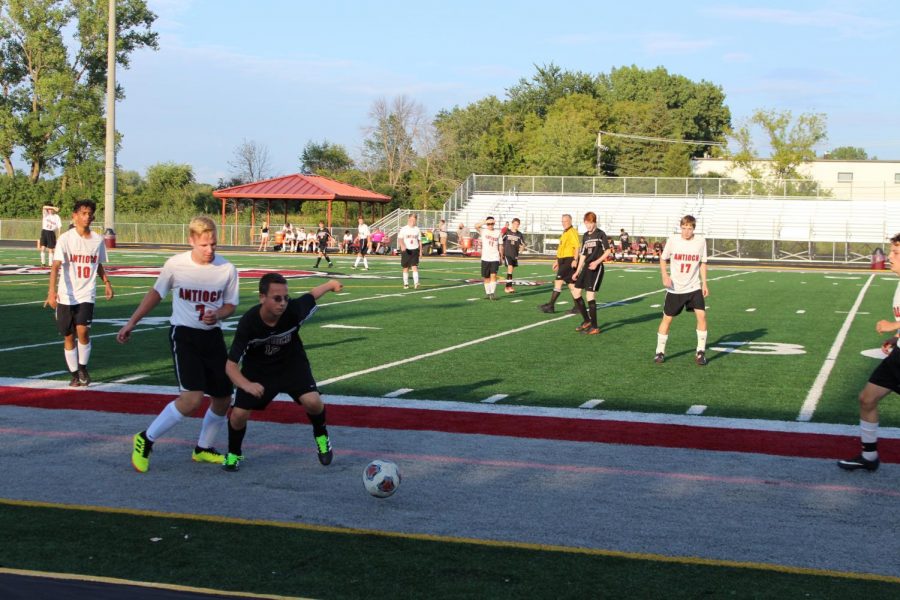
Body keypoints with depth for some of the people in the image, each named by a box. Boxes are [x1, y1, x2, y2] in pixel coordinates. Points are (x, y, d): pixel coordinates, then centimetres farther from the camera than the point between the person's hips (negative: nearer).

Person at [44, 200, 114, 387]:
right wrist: (52, 291, -29)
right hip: (66, 296, -1)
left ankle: (83, 368, 5)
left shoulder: (98, 239, 5)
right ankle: (75, 374, 19)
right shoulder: (65, 239, -8)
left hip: (87, 294, 1)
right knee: (69, 336, 5)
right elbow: (56, 265, -18)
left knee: (83, 331, -16)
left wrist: (107, 283, 9)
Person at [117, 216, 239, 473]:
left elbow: (230, 304, 6)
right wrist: (132, 323, 9)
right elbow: (156, 293, 6)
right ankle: (146, 439, -2)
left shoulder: (227, 269, -6)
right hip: (184, 335, -4)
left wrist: (218, 314, -16)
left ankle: (203, 448, 34)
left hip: (213, 336, 4)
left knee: (223, 398, 9)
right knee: (192, 398, -20)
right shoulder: (175, 264, -10)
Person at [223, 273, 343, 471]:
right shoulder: (248, 322, -33)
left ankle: (321, 436, 13)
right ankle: (233, 453, 20)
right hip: (258, 369, -1)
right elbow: (231, 364, -31)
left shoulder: (293, 310, -30)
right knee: (239, 414, -12)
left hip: (291, 364, 1)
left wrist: (330, 284, 15)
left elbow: (311, 295, -5)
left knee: (312, 402, -21)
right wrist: (246, 384, -50)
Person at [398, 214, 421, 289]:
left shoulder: (417, 229, 7)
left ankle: (416, 283, -20)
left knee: (414, 266, -12)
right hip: (406, 250, -1)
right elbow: (399, 239, -8)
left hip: (414, 250, 1)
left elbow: (419, 240, 12)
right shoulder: (403, 229, -1)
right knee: (406, 268, 6)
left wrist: (420, 250, 8)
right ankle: (405, 284, 16)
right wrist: (402, 246, -27)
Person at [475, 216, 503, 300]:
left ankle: (492, 294, -15)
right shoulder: (483, 232, 3)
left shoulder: (498, 233, 8)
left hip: (495, 258, -1)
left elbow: (500, 246, 12)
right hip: (485, 258, 1)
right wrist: (486, 221, -22)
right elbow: (476, 226, -16)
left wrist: (501, 257, 10)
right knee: (486, 277, 5)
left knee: (493, 275, -14)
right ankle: (487, 293, 17)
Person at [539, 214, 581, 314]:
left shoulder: (572, 232, -11)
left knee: (558, 281, -11)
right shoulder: (564, 233, 20)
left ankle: (551, 305, -10)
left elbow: (577, 246, -20)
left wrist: (575, 260, -27)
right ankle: (578, 306, 12)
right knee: (571, 284, 9)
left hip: (569, 260, -10)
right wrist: (557, 261, 25)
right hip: (563, 260, 10)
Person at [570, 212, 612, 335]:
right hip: (586, 267, 8)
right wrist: (577, 271, 18)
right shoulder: (586, 236, 14)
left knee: (590, 295, -12)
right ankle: (587, 321, 19)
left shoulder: (600, 234, -6)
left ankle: (594, 327, -4)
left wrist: (597, 262, -20)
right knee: (576, 292, 5)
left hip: (596, 267, -8)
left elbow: (608, 251, -8)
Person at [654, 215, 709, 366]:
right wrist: (665, 275, -12)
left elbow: (702, 263, 8)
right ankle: (660, 352, 17)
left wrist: (704, 283, 2)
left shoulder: (700, 241, -4)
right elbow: (663, 259, 5)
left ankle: (701, 352, -1)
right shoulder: (673, 240, -8)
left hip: (694, 287, 1)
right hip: (675, 288, 0)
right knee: (667, 318, 3)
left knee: (701, 315, -13)